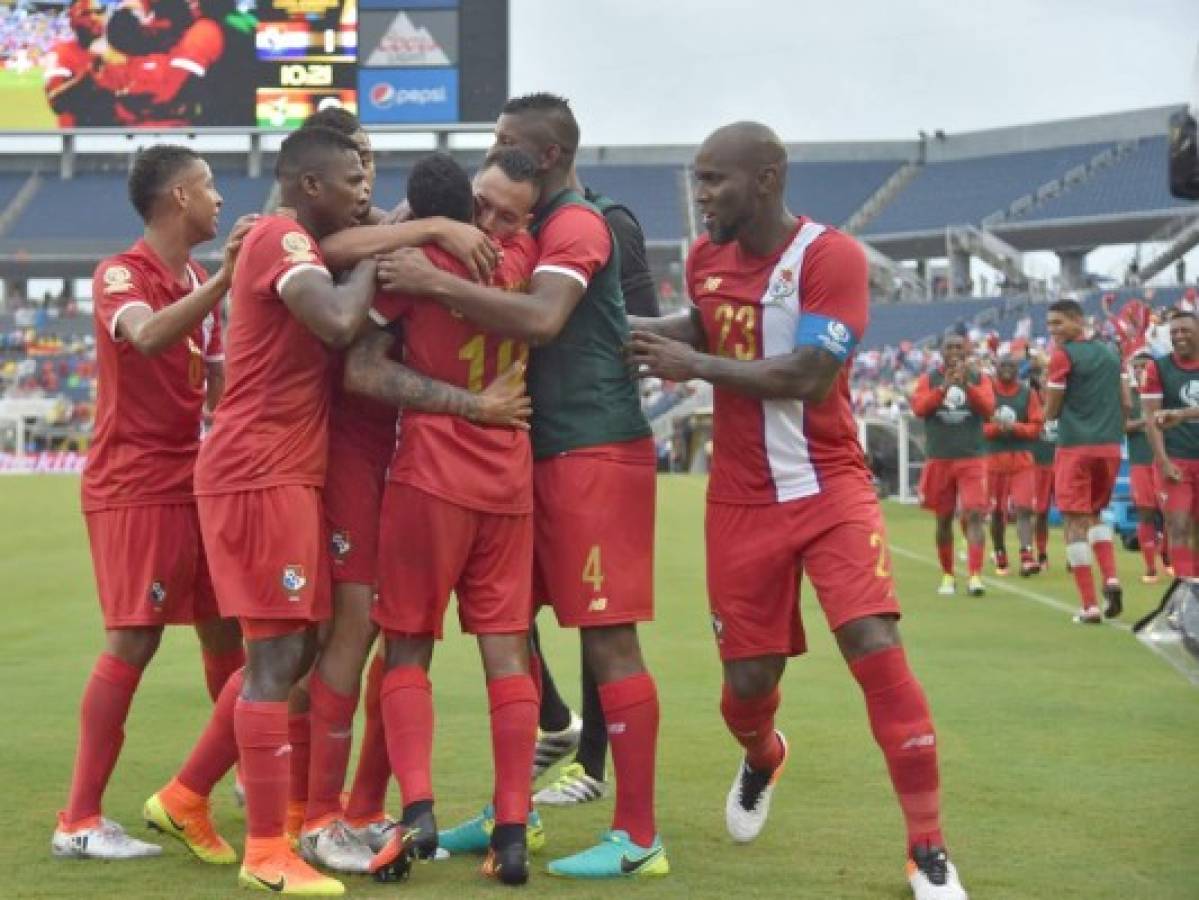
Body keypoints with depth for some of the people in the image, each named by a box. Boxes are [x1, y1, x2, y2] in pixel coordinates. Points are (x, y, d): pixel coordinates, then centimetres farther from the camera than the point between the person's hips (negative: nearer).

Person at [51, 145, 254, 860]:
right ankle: (80, 822, -8)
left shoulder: (200, 283, 14)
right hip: (135, 487, -8)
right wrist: (225, 278, -41)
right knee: (134, 639, -12)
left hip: (194, 482, 8)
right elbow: (147, 338, -34)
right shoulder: (121, 275, -11)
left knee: (226, 631, 13)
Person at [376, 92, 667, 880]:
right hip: (544, 452, 10)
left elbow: (541, 319, -30)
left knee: (608, 639, -8)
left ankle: (639, 838, -3)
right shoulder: (534, 227, 17)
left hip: (595, 454, -10)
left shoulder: (578, 226, -13)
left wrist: (435, 282, -30)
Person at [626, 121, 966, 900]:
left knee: (876, 648, -18)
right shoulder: (705, 258, 4)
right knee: (747, 677, 7)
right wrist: (632, 331, 7)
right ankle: (763, 760, 45)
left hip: (827, 489, -5)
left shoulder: (831, 256, -16)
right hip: (741, 500, 5)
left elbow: (808, 376, -25)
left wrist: (692, 366, -18)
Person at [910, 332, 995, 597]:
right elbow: (919, 407, -8)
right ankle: (947, 576, 21)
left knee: (974, 515, -14)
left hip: (971, 459, -1)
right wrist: (944, 387, -21)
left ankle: (975, 576, -20)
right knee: (943, 519, 8)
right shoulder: (929, 379, 7)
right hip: (938, 459, 1)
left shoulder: (979, 378, 7)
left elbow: (989, 408, -8)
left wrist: (967, 385, -21)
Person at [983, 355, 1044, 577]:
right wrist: (995, 428, -18)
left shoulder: (1028, 393, 5)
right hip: (994, 458, 0)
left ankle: (1026, 557, -21)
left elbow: (1036, 426, 2)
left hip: (1022, 460, 0)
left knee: (1023, 508, -12)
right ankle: (1000, 558, 22)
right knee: (997, 511, 8)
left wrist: (1014, 427, -14)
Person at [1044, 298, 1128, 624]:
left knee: (1075, 522, -1)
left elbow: (1051, 412, -5)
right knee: (1095, 513, 23)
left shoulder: (1062, 355, -8)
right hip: (1110, 447, 6)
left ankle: (1089, 606, -5)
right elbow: (1126, 404, 14)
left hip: (1075, 447, -6)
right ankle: (1111, 578, 1)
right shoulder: (1111, 352, 11)